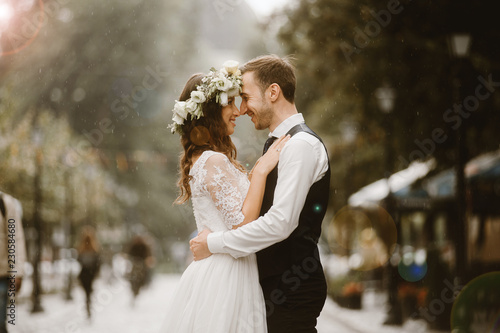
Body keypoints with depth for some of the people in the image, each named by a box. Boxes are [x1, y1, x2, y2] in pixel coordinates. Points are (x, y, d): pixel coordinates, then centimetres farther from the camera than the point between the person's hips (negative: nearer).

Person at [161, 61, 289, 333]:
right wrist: (261, 170, -15)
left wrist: (255, 172, 10)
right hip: (225, 277, -10)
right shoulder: (214, 161, -15)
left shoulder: (200, 159, 15)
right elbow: (242, 224, -19)